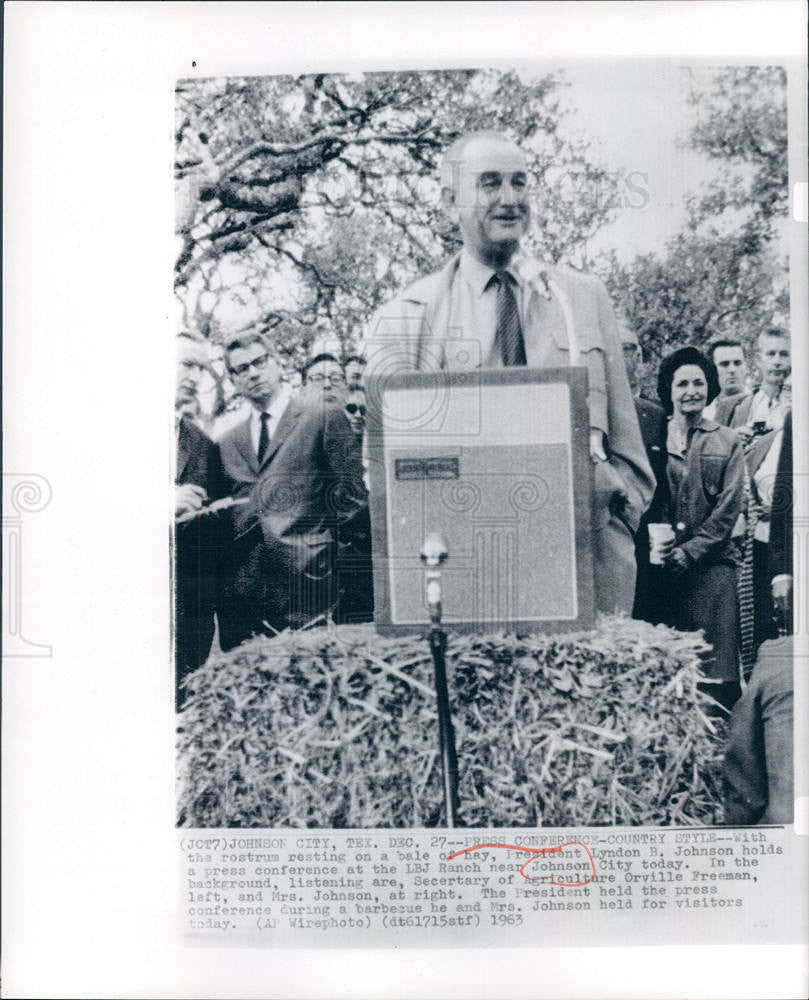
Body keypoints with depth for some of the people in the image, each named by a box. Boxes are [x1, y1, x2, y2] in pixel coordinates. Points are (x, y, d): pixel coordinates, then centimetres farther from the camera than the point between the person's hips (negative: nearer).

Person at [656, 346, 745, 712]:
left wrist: (691, 550, -8)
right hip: (661, 567, 0)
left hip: (712, 563, 0)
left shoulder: (727, 443, 10)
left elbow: (728, 508, 2)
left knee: (714, 665, -3)